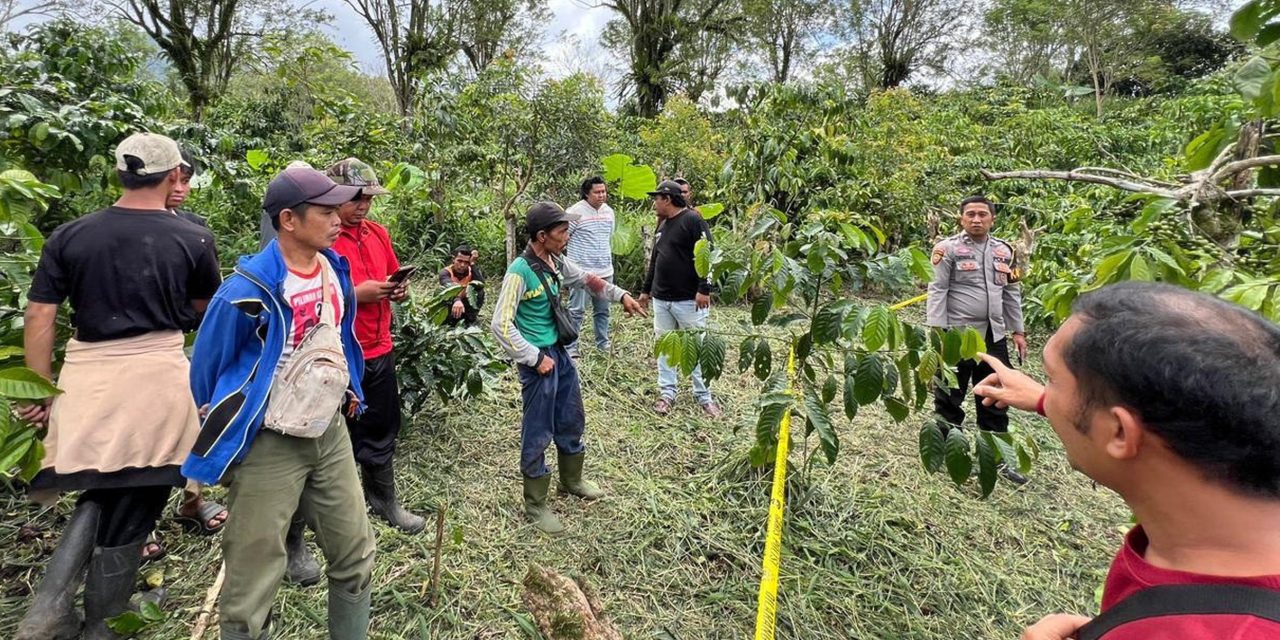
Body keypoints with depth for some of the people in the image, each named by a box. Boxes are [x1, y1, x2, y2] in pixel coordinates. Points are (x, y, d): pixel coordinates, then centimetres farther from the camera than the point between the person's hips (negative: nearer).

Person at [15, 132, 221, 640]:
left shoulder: (68, 236, 2)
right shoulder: (193, 239, -4)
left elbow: (38, 319, 3)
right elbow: (203, 308, 12)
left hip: (87, 378, 3)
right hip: (157, 376, -3)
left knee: (98, 494, 23)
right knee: (130, 508, 10)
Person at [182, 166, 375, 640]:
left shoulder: (336, 270, 1)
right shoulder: (249, 290, -20)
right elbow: (207, 367, -6)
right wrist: (224, 436, 7)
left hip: (331, 433, 6)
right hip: (268, 446, -6)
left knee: (355, 555, 17)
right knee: (252, 585, 7)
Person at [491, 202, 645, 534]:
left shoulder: (556, 262, 2)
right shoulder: (520, 271, -21)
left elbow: (586, 279, 22)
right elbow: (501, 325, -22)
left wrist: (621, 295, 18)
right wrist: (535, 358, -19)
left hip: (560, 351, 8)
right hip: (538, 358, -8)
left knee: (572, 420, 21)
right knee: (538, 433, 4)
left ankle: (571, 480, 43)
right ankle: (535, 505, 22)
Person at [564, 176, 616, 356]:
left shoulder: (609, 211, 10)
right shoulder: (576, 211, -10)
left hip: (605, 271, 6)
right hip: (582, 272, -6)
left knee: (603, 310, 14)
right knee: (576, 311, -1)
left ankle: (603, 344, 26)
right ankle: (570, 347, 7)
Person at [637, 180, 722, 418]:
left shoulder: (693, 220, -9)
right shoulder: (663, 225, 16)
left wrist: (704, 289, -21)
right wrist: (646, 290, 25)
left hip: (688, 300, -8)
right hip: (661, 299, 8)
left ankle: (704, 396, 11)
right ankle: (667, 392, 21)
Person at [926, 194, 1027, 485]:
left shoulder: (1004, 251, 12)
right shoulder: (948, 248, -6)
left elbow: (1011, 294, 17)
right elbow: (937, 291, -9)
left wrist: (1017, 331, 14)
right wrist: (938, 332, -16)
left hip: (994, 337, 6)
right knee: (949, 399, 5)